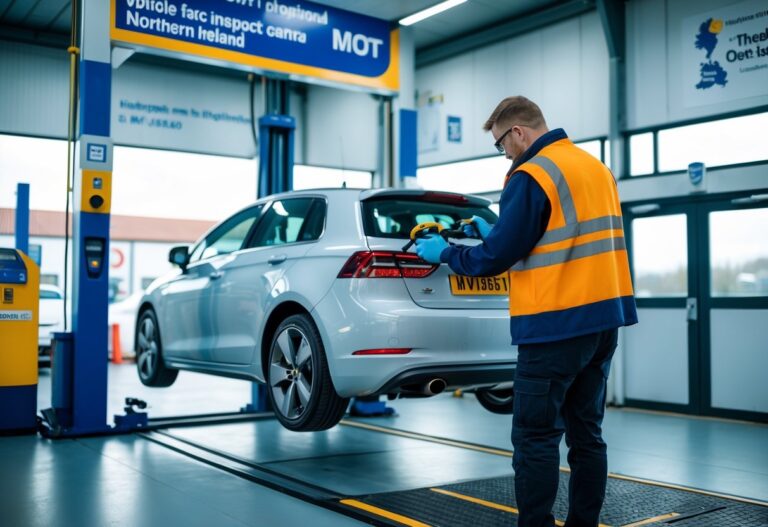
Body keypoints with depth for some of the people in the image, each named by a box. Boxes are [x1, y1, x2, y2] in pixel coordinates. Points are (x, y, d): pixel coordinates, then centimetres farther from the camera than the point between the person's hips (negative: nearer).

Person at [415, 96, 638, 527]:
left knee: (535, 438, -2)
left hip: (557, 324, -9)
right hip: (604, 315, 9)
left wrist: (445, 253, 4)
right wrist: (495, 233, 24)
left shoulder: (531, 175, -11)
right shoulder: (596, 167, 15)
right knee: (586, 434, 13)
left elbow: (496, 259, -12)